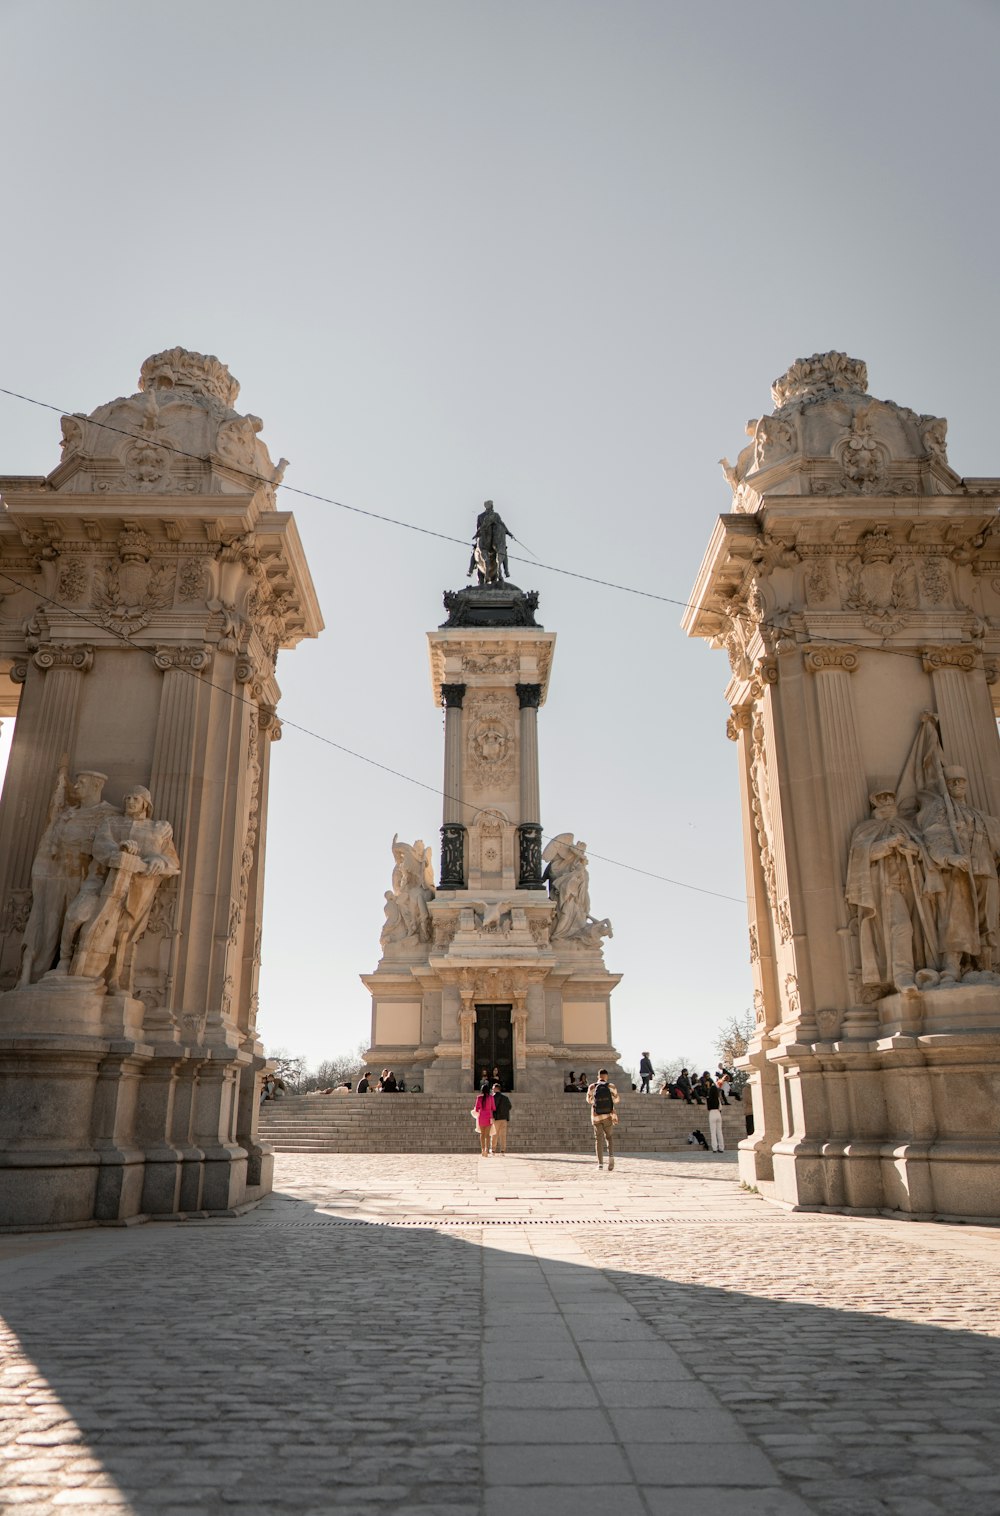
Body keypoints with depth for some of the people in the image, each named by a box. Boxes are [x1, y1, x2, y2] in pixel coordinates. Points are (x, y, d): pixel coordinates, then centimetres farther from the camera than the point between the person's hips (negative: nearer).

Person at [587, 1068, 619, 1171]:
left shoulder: (592, 1087, -4)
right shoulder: (611, 1086, -5)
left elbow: (589, 1100, 12)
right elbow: (616, 1100, 7)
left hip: (596, 1116, 0)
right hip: (608, 1116, 0)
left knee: (598, 1139, 10)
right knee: (609, 1137, 16)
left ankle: (600, 1163, 3)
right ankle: (611, 1156, -9)